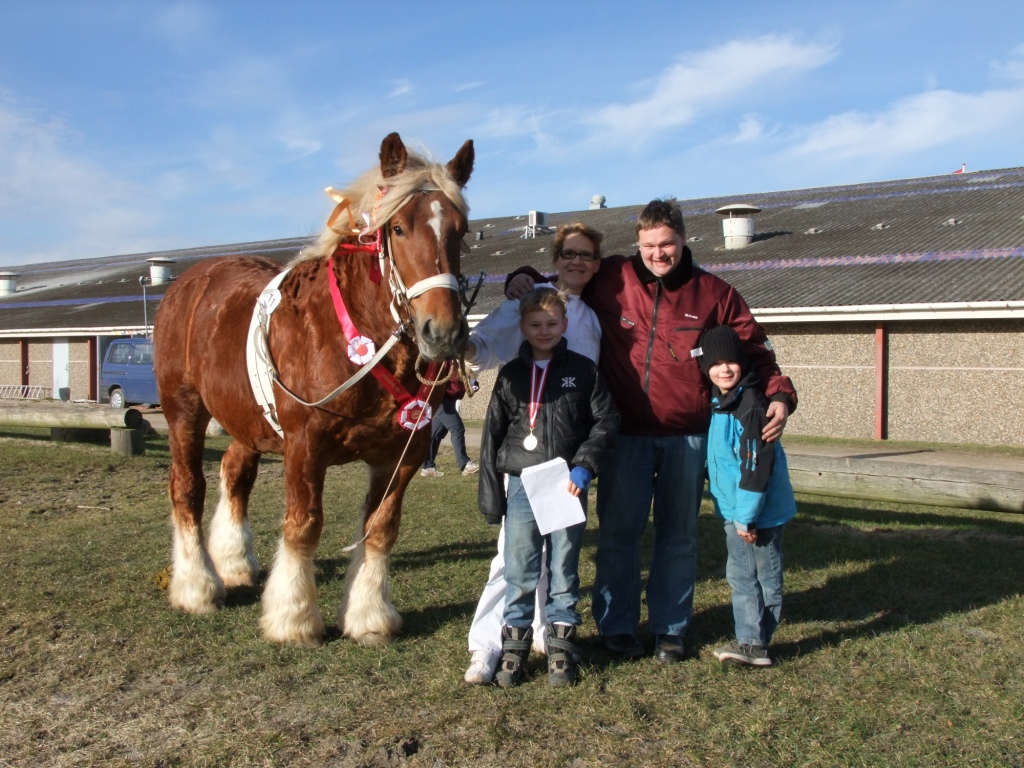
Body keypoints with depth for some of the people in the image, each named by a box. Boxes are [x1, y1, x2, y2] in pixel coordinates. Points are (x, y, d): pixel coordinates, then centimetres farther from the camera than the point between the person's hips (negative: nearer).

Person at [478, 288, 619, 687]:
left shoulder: (583, 370, 3)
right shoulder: (511, 375, 6)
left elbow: (606, 420, 1)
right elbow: (492, 437, 7)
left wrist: (584, 467, -12)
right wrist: (491, 497, 4)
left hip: (567, 486, -1)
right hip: (522, 486, 1)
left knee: (564, 572, 8)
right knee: (519, 575, 4)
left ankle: (561, 652, 19)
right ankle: (513, 649, 16)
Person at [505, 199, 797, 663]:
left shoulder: (715, 294, 2)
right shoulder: (610, 279, 1)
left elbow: (754, 350, 3)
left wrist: (779, 394, -13)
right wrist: (525, 280, -7)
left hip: (687, 437, 1)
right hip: (626, 434, -1)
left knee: (678, 536, 12)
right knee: (618, 533, 6)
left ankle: (670, 629, 26)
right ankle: (616, 627, 22)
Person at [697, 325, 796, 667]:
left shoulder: (750, 405, -21)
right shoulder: (720, 401, 7)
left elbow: (756, 465, -23)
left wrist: (747, 516, -19)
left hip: (759, 512, -9)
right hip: (736, 511, 9)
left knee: (764, 577, 5)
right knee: (740, 575, 15)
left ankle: (754, 644, 13)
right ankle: (749, 642, 25)